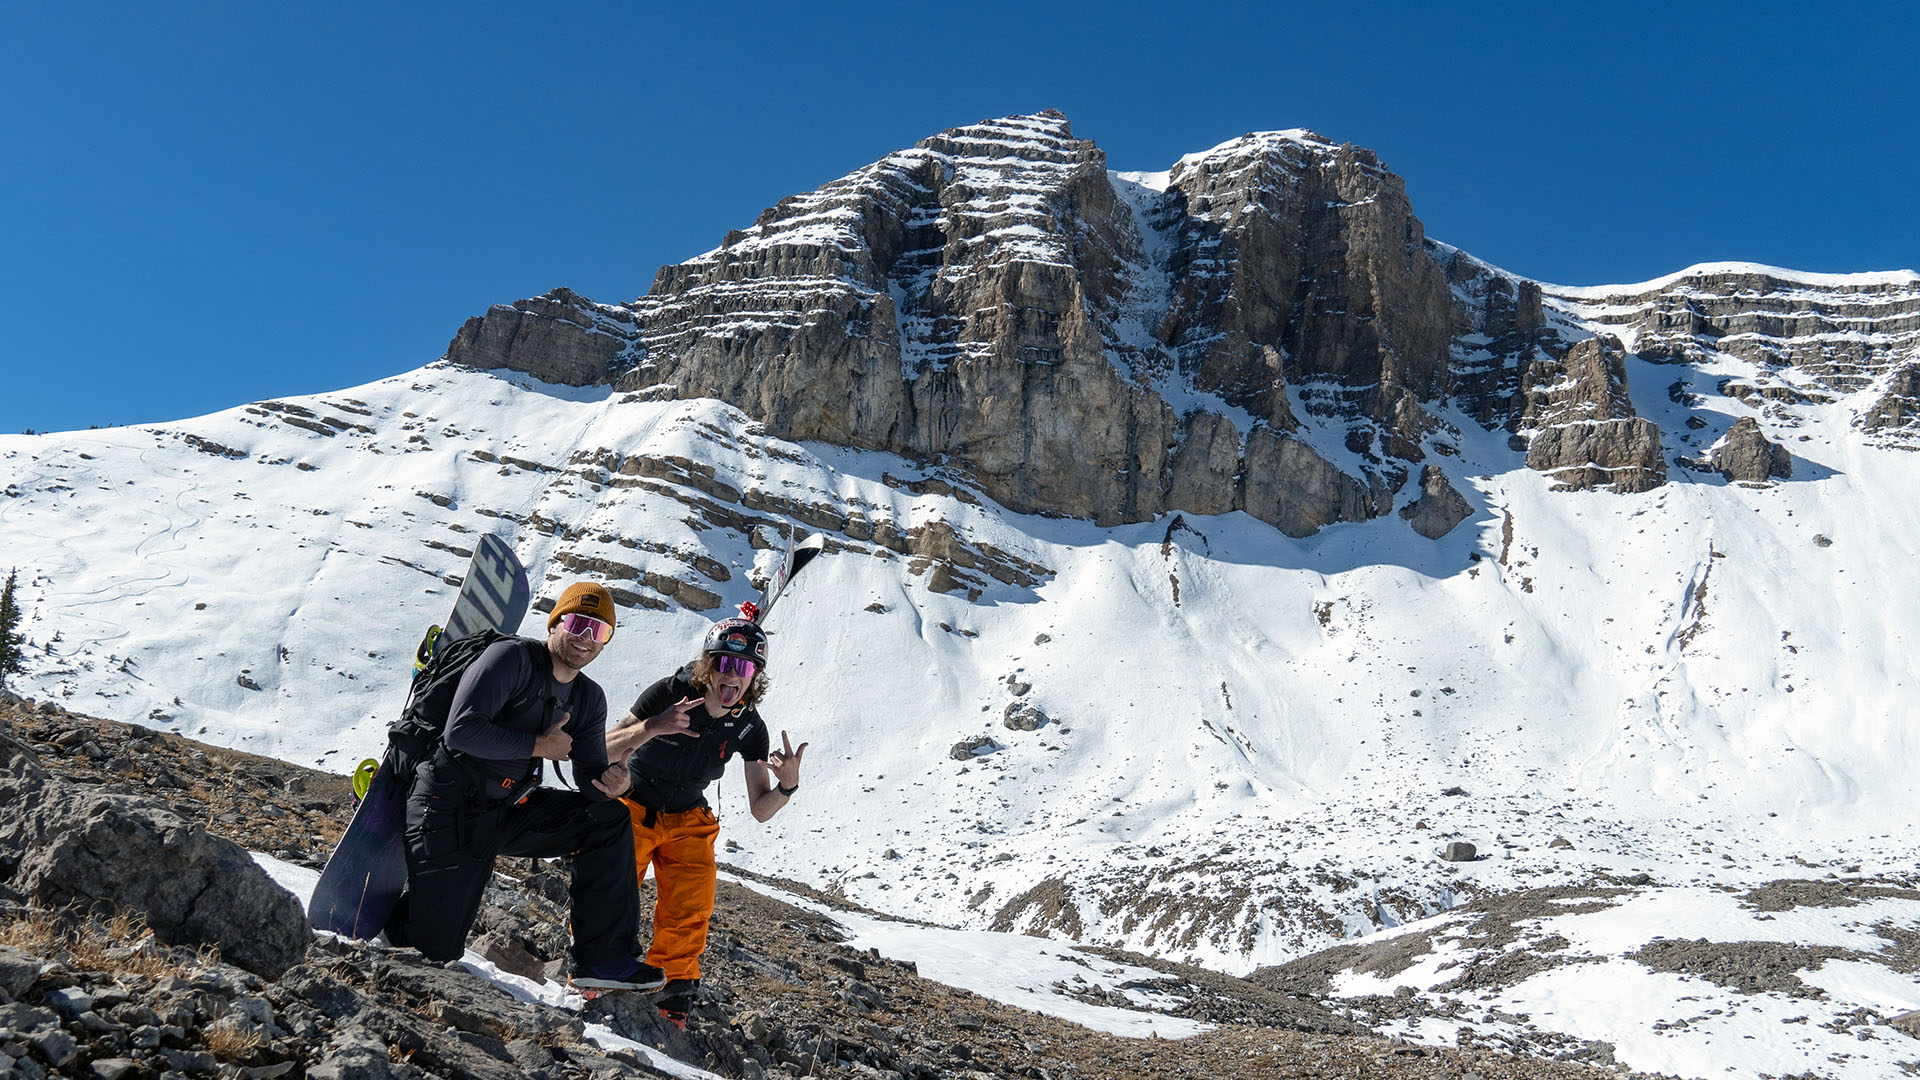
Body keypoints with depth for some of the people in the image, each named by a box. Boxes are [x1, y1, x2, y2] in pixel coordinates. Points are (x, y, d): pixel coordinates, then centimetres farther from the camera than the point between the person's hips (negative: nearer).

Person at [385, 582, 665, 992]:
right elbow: (461, 731, -26)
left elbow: (591, 778, 4)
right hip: (452, 814, -7)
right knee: (435, 950, -6)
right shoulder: (512, 658, -16)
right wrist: (538, 746, -19)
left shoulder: (589, 699, 7)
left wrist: (612, 785, -21)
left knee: (611, 821, -11)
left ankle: (603, 958, -5)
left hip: (510, 811, 7)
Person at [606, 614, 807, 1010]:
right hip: (633, 809, -2)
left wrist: (788, 784, -32)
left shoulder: (749, 728, -13)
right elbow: (605, 753, -26)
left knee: (689, 912, -7)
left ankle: (673, 982, 16)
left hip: (687, 821, 3)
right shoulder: (669, 693, -24)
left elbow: (760, 810, -10)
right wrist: (651, 728, -44)